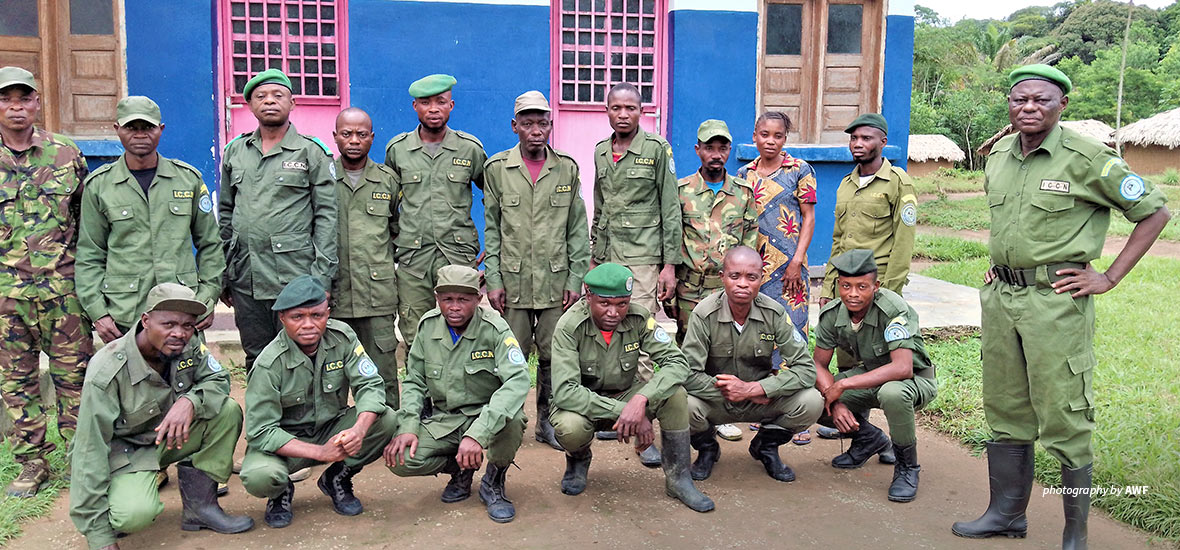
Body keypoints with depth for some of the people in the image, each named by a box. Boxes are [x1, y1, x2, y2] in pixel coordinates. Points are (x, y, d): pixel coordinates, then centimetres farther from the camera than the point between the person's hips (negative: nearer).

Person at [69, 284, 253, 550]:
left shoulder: (188, 345, -14)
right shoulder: (107, 371, -28)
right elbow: (90, 452, -26)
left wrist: (190, 401, -32)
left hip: (171, 437, 6)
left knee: (228, 410, -18)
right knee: (136, 514, -34)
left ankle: (199, 504, -8)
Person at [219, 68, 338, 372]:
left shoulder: (311, 152, 0)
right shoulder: (234, 151, 13)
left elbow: (327, 216, -3)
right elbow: (226, 214, 17)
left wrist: (321, 276, -10)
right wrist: (222, 273, 13)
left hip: (295, 277, -4)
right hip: (245, 279, 4)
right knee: (256, 362, 11)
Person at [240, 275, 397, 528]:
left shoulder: (342, 337, -11)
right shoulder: (269, 364, -21)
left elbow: (370, 384, -14)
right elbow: (261, 432, -22)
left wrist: (359, 430, -35)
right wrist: (320, 452, -33)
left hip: (332, 429, 4)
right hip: (285, 441, -3)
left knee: (387, 420, -23)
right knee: (258, 477, -35)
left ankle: (336, 479, 3)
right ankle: (282, 491, 5)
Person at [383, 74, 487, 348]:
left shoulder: (471, 148, 5)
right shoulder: (397, 148, 7)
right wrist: (389, 243, 16)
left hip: (459, 254, -1)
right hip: (412, 256, 1)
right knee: (415, 341, 3)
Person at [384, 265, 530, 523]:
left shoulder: (495, 329, -17)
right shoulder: (428, 325, -2)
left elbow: (518, 381, -30)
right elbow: (414, 382, 7)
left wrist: (478, 432, -42)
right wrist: (408, 427, -12)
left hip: (488, 414, -3)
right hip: (445, 420, 4)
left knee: (511, 420, -38)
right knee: (400, 459, -21)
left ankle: (494, 481, -5)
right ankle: (461, 470, 10)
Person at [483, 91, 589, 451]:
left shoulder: (567, 169, 6)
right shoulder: (497, 168, 3)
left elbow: (577, 230, 7)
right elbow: (491, 229, 5)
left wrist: (576, 279, 1)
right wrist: (493, 279, -1)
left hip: (556, 282, 1)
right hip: (513, 282, -1)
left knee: (554, 355, 5)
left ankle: (548, 422, 20)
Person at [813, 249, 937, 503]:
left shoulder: (894, 309, -29)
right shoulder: (831, 314, -11)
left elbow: (902, 369, -39)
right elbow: (818, 364, -5)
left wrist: (843, 384, -36)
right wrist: (835, 402, -23)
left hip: (914, 380, -6)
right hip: (869, 376, 6)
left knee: (892, 393, -41)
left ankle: (907, 466, -12)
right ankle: (867, 437, 12)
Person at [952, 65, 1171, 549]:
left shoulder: (1086, 158, -9)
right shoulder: (998, 155, 10)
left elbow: (1154, 212, -4)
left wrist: (1109, 278, -8)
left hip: (1056, 301, -6)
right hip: (1000, 296, 7)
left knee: (1064, 419, -2)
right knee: (1005, 411, 14)